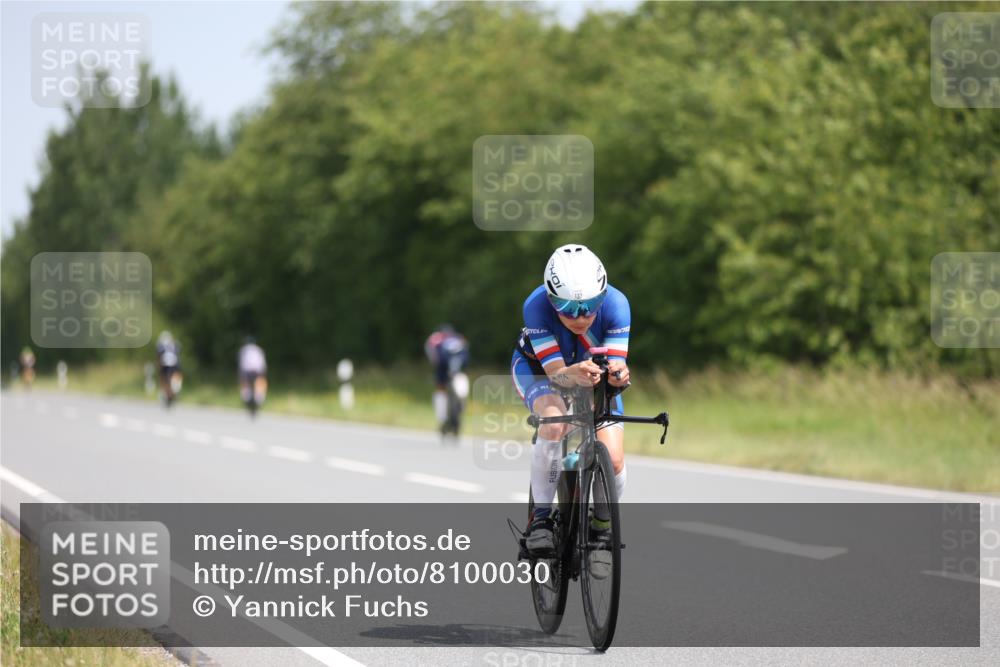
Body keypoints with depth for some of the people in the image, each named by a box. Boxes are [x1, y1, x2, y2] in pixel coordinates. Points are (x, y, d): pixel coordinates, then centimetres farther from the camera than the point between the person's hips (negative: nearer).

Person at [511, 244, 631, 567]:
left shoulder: (616, 304, -33)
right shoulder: (536, 306, -37)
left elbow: (617, 365, -35)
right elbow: (556, 373, -38)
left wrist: (618, 374, -59)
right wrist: (576, 373, -61)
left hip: (595, 368, 2)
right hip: (539, 367, -2)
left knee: (613, 460, -15)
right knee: (554, 422, -35)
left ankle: (602, 528, 14)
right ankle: (540, 517, -23)